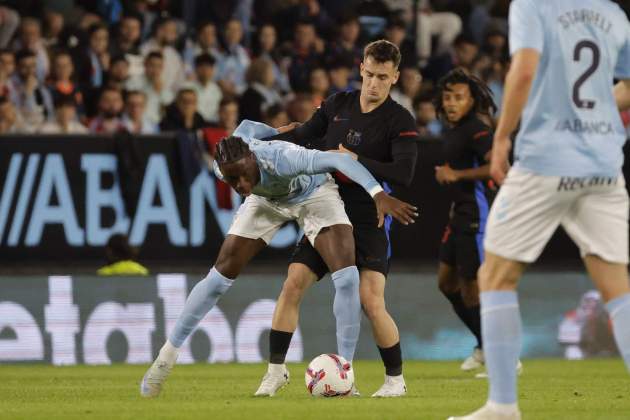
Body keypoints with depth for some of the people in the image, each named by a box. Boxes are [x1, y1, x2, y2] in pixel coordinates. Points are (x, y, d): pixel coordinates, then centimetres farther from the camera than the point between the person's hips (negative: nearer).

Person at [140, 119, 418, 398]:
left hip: (314, 193, -3)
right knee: (221, 275, -1)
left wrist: (379, 195, -71)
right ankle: (167, 357, 13)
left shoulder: (282, 159, -46)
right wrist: (281, 133, 11)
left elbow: (340, 160, -58)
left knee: (347, 277, -22)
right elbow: (246, 128, -7)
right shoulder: (221, 167, -29)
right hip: (267, 200, 3)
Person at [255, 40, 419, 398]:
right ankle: (277, 370, 3)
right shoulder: (339, 105, 7)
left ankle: (396, 379, 3)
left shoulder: (400, 121, -8)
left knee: (371, 302, -15)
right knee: (293, 285, -8)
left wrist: (356, 161, -24)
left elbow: (404, 173, -19)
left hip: (368, 222, -4)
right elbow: (304, 135, 18)